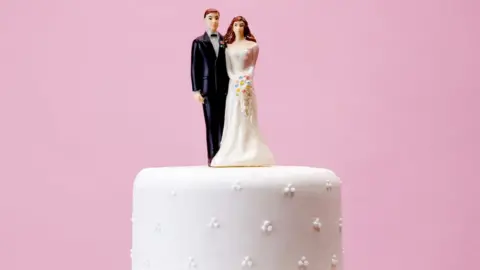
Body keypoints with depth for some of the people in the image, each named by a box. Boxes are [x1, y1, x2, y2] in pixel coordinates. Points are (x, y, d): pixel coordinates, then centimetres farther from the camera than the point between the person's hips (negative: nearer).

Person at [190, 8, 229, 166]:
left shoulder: (226, 41, 10)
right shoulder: (198, 42, 5)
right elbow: (195, 67, 1)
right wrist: (196, 90, -6)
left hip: (224, 88, 2)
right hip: (208, 88, -2)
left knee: (223, 122, -1)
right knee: (211, 123, -1)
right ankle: (212, 157, 0)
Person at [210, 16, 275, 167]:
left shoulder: (252, 45, 4)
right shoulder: (228, 46, 11)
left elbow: (252, 66, 1)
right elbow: (228, 67, 7)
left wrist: (246, 82, -12)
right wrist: (235, 80, -9)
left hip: (246, 85, -2)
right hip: (233, 85, 2)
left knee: (247, 119, -4)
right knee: (233, 119, 0)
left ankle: (249, 155, -3)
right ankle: (233, 155, 0)